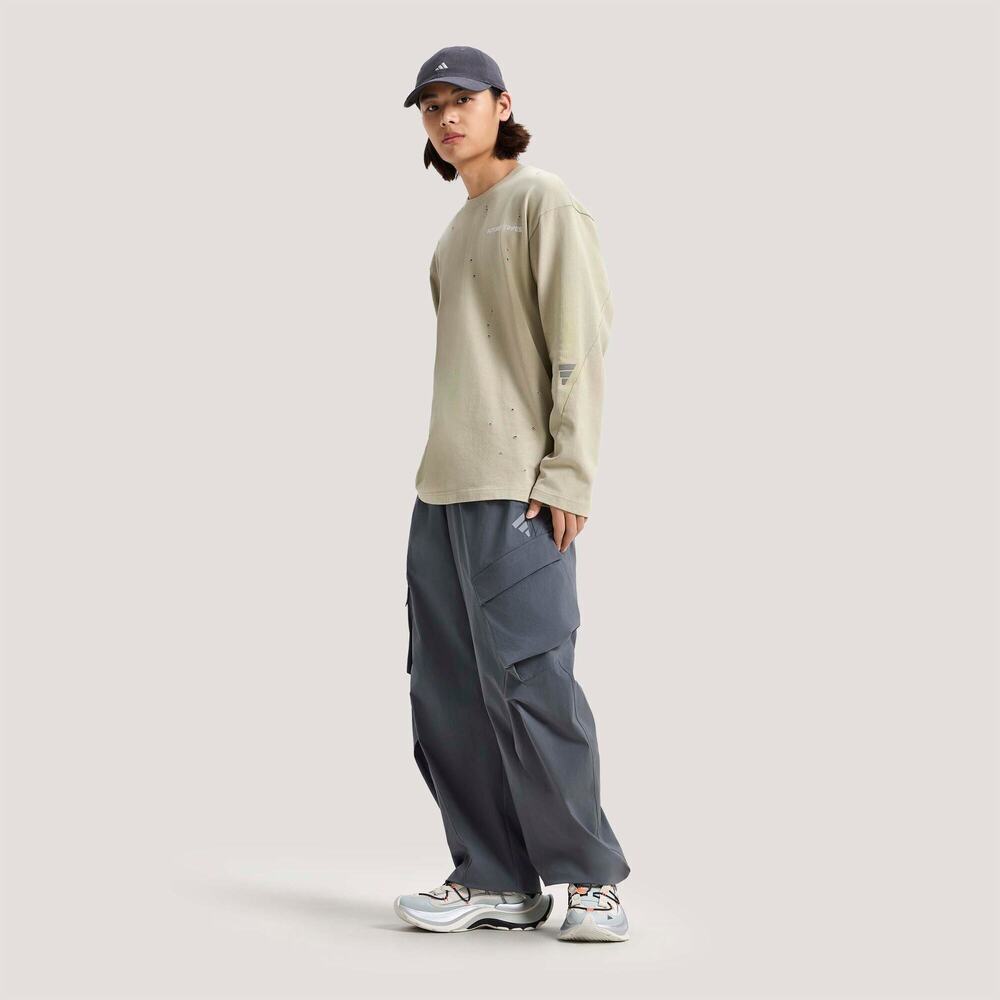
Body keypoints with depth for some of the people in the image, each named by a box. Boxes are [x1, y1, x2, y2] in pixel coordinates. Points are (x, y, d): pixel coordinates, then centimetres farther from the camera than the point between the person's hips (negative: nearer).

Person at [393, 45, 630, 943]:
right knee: (448, 692, 5)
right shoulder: (458, 229, 22)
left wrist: (567, 474, -17)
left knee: (526, 682, -10)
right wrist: (441, 468, 13)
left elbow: (581, 341, -10)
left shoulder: (544, 203, -2)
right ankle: (494, 880, 11)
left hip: (518, 492, -8)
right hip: (443, 490, 8)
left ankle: (591, 879, 1)